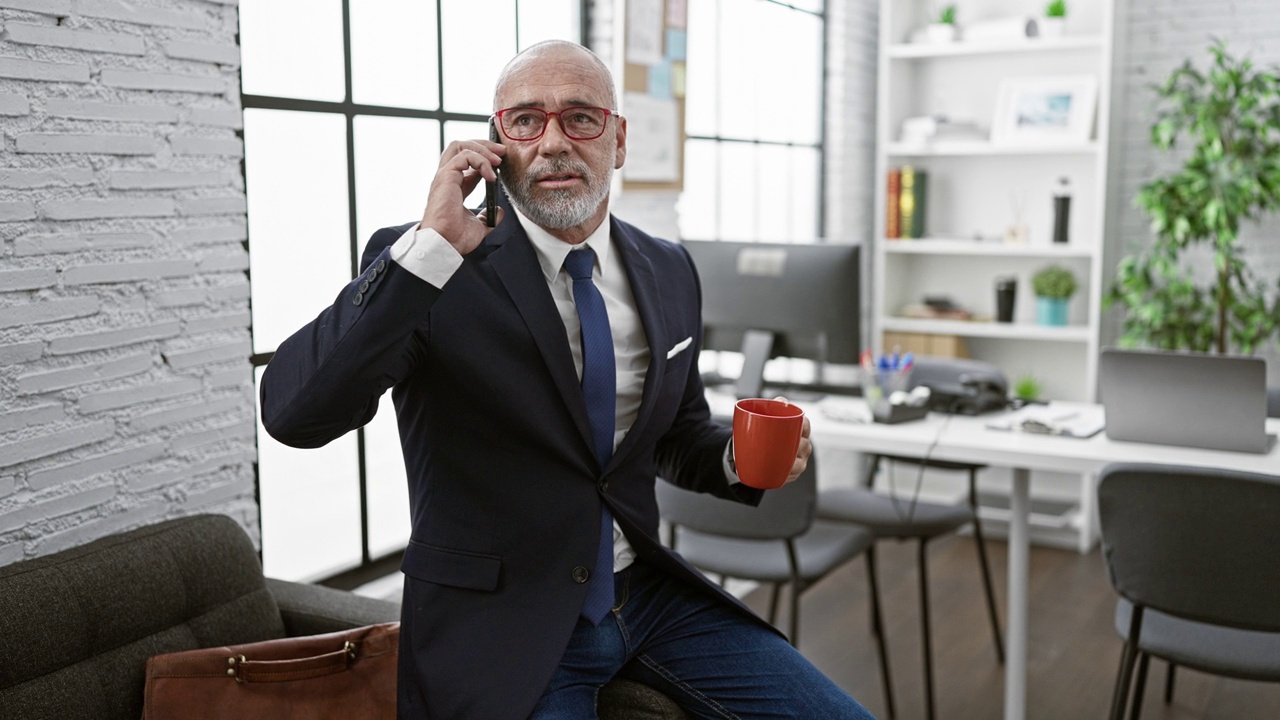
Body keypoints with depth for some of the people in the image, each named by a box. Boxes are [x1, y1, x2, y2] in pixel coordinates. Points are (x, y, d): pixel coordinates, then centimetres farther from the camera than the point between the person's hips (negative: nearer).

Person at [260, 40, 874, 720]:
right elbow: (293, 412, -24)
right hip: (498, 625, -5)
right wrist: (431, 246, -29)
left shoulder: (668, 272, 5)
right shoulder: (418, 266, -11)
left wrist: (738, 457, -5)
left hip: (646, 591, 5)